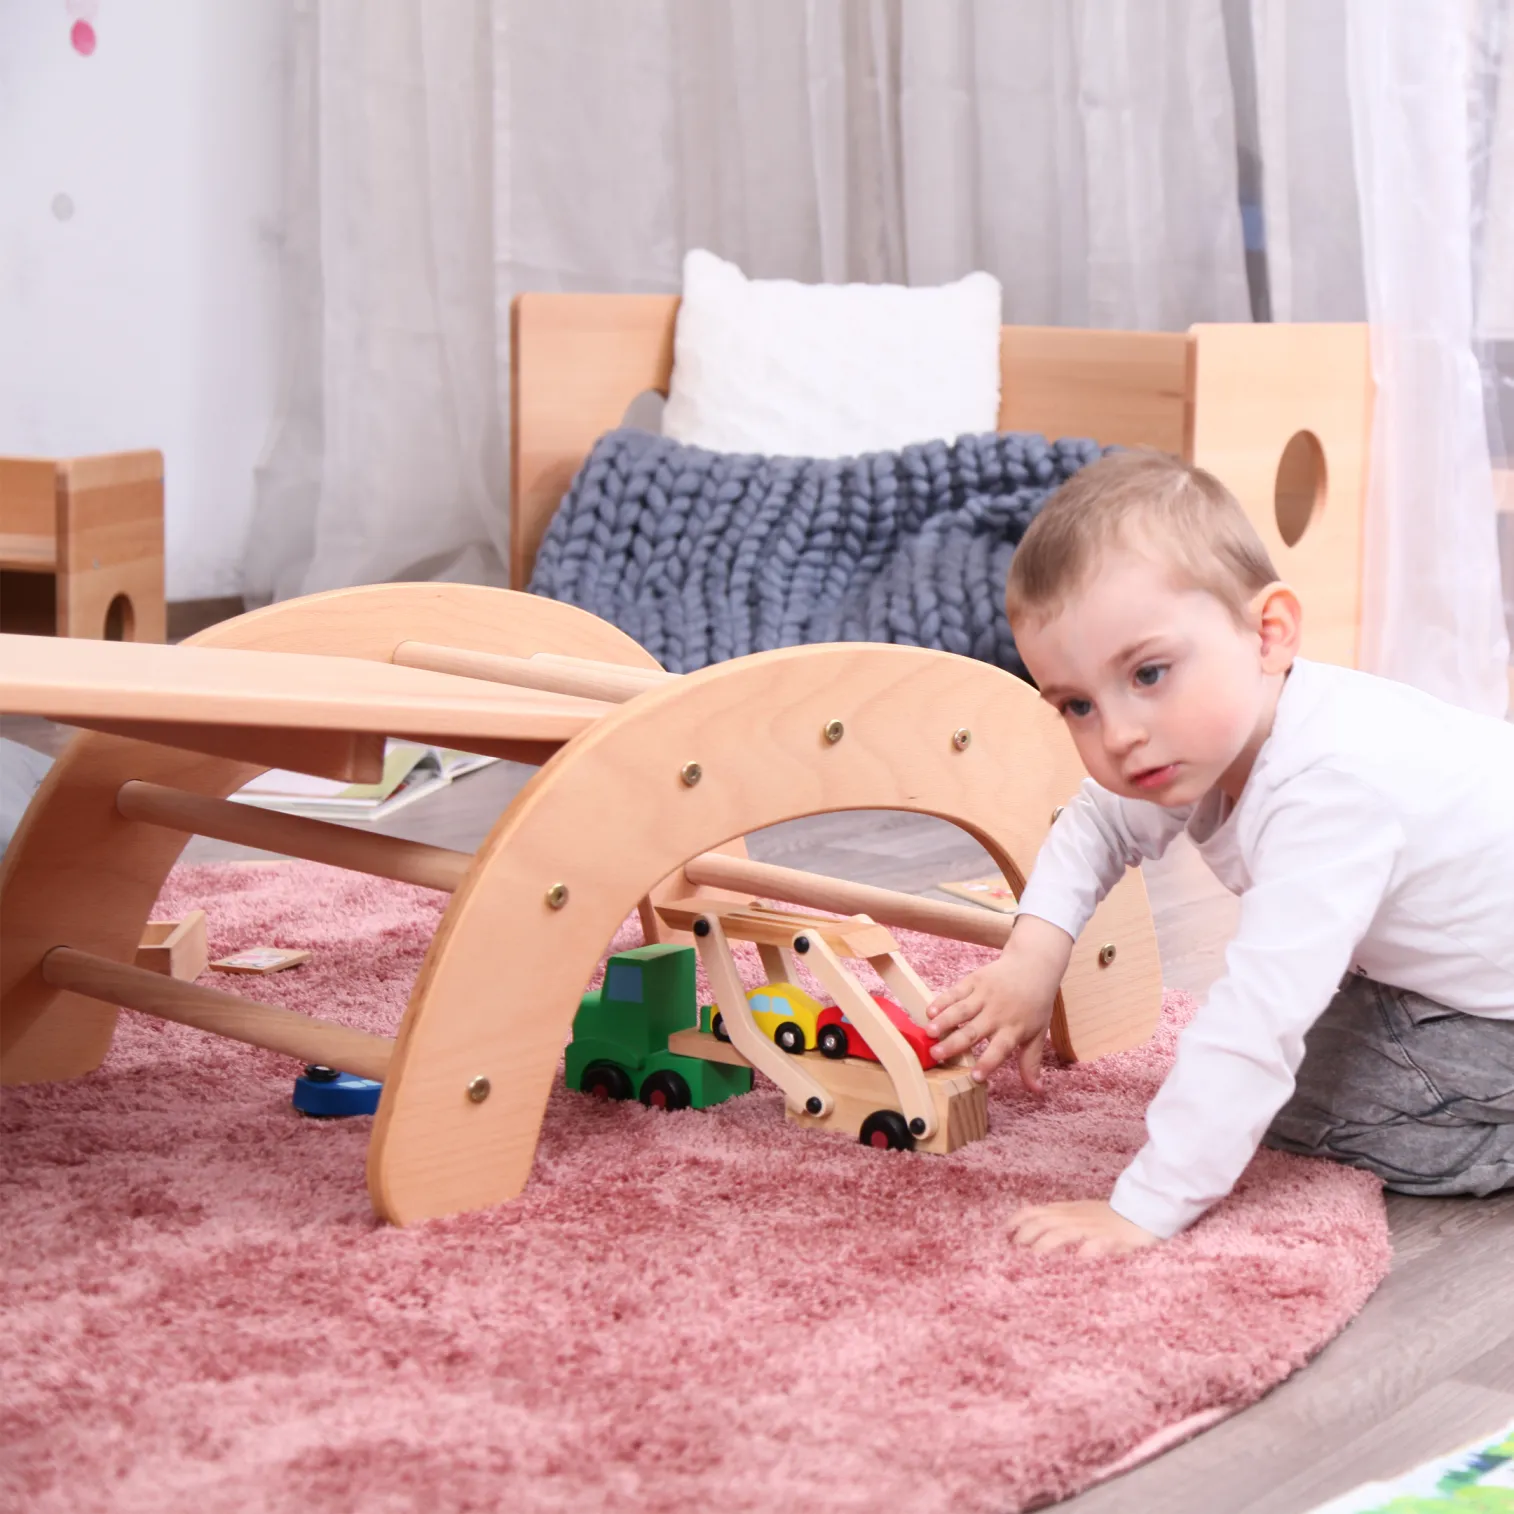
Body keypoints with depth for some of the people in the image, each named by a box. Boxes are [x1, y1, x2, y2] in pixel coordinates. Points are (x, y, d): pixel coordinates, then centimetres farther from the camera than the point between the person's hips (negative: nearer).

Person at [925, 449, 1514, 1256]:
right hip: (1424, 963, 9)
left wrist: (1146, 1209, -39)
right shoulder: (1206, 739, -9)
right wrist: (1032, 957, -5)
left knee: (1297, 1099, -16)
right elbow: (1098, 825, 12)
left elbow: (1255, 1026, -41)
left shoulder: (1329, 790, -39)